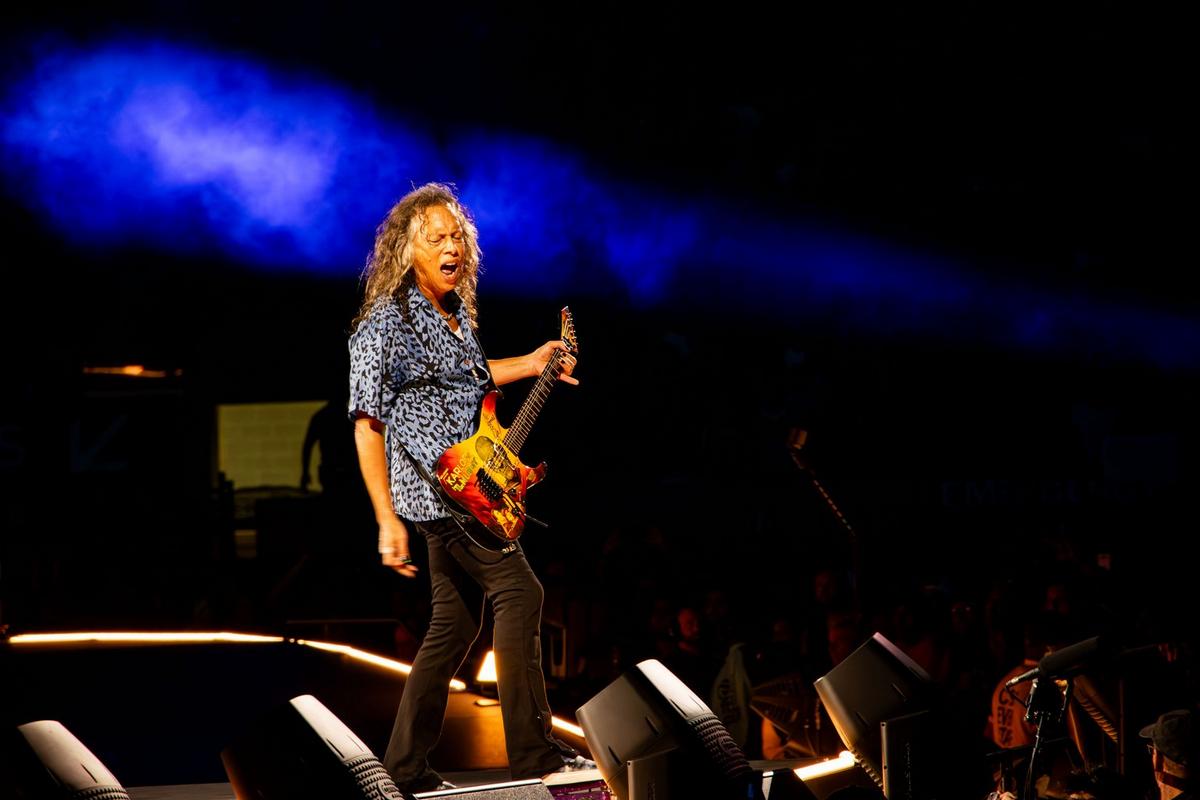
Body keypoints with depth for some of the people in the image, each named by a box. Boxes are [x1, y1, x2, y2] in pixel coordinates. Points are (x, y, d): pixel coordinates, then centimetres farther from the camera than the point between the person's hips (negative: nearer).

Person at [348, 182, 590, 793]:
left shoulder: (456, 312, 14)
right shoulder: (385, 324, -12)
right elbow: (367, 425, -14)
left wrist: (529, 365, 29)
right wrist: (387, 520, -19)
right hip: (437, 488, -9)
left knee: (456, 623, 9)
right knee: (517, 593, -13)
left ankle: (406, 767, 14)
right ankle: (533, 754, -11)